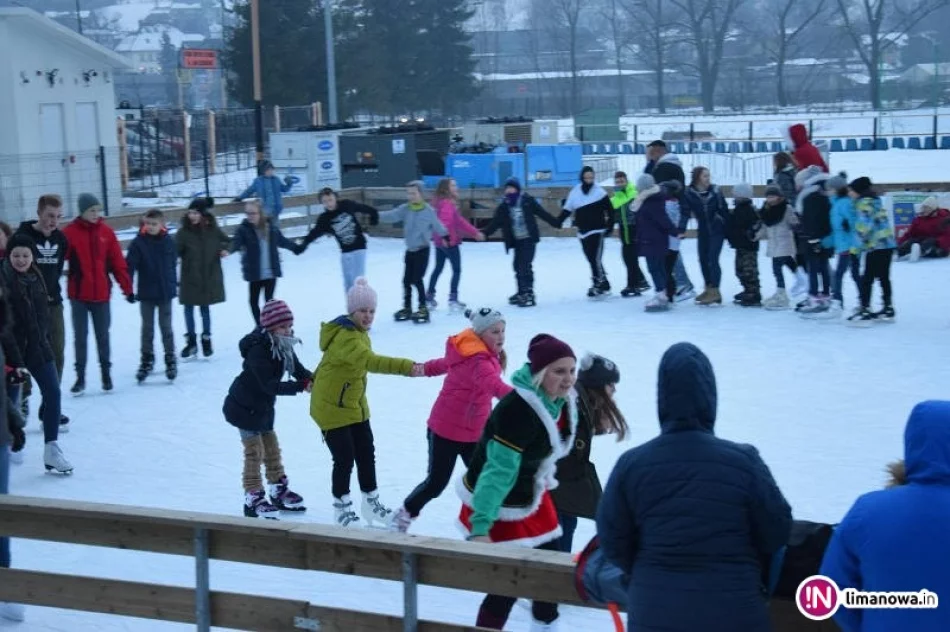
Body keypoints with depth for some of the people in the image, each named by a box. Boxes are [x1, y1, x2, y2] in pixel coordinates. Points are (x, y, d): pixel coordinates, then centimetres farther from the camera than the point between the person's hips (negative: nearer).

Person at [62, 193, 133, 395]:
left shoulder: (106, 231, 1)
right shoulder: (70, 233, -7)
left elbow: (118, 262, 3)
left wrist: (127, 288, 3)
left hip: (101, 294, 2)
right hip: (78, 295, -2)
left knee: (103, 336, 11)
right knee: (80, 337, 4)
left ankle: (106, 373, 23)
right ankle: (80, 377, 12)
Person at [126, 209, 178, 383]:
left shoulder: (168, 241, -3)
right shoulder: (138, 242, -10)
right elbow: (129, 266, -12)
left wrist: (174, 283, 12)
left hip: (165, 292, 1)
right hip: (146, 293, 0)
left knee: (166, 327, 7)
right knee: (147, 328, 9)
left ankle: (170, 359, 17)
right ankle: (147, 360, 21)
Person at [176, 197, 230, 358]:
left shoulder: (213, 229, -2)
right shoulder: (184, 231, -7)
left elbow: (227, 241, 12)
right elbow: (175, 250, -12)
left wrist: (226, 249, -6)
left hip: (209, 276, 0)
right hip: (190, 277, 0)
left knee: (205, 308, 12)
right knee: (189, 308, 5)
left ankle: (206, 340, 25)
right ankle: (191, 341, 17)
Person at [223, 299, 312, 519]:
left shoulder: (284, 347, -3)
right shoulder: (258, 350, -30)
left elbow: (298, 370, -5)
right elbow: (269, 384, -34)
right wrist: (300, 386, -40)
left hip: (263, 407, 9)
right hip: (244, 408, -9)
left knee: (272, 449, 17)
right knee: (255, 452, -5)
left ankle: (279, 492, 30)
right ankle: (253, 500, 3)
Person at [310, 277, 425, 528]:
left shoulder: (357, 332, 3)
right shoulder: (345, 337, -30)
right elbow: (370, 361, -47)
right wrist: (406, 366, -59)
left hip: (354, 406, 9)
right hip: (331, 408, -9)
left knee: (366, 454, 12)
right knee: (345, 458, -4)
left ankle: (371, 503, 26)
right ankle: (341, 507, 15)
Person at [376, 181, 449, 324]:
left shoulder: (429, 211, -10)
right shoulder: (405, 209, -3)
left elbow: (437, 225, 1)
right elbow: (391, 216, -15)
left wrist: (447, 237, 7)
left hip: (422, 250, -4)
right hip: (410, 250, 4)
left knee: (417, 279, -9)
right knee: (407, 280, 9)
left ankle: (423, 308, 1)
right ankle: (407, 308, 22)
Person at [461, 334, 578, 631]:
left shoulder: (561, 399, -5)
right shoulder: (518, 409, -33)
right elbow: (499, 469, -34)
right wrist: (481, 526, -34)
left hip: (532, 496, 9)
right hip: (500, 504, -9)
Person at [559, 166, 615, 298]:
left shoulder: (599, 192, -4)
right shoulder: (575, 192, 3)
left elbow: (609, 209, 0)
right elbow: (567, 209, 7)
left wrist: (610, 225, -3)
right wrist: (558, 221, -1)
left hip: (597, 230, -4)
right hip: (583, 231, 4)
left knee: (596, 258, -12)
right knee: (591, 259, 8)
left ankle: (601, 284, -7)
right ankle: (598, 283, 17)